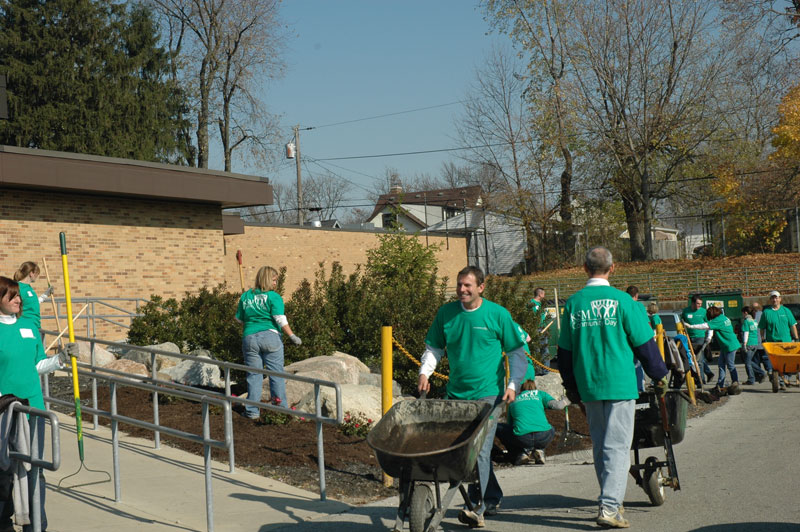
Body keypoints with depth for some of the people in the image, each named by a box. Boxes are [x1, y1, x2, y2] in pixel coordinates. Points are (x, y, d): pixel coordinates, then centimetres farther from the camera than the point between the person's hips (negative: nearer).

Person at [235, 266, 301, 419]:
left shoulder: (246, 296, 10)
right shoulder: (274, 297, -5)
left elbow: (239, 318, 16)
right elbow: (280, 319, -14)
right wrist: (292, 336, -13)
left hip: (249, 338, 4)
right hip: (270, 337, -4)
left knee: (254, 375, 8)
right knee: (276, 372, 4)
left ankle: (252, 410, 8)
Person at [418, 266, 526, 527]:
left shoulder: (498, 314, -2)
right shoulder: (446, 313, 6)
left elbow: (516, 352, 5)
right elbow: (434, 347, 15)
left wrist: (513, 384, -5)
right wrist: (425, 371, 0)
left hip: (488, 392, -4)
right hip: (456, 393, 4)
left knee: (479, 450, -13)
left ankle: (478, 508, -9)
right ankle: (492, 499, 27)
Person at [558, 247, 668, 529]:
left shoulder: (573, 303, 3)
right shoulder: (621, 300, -8)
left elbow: (565, 350, 10)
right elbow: (644, 343, -3)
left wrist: (571, 386, 20)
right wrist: (659, 376, 10)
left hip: (588, 386, 4)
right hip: (620, 384, -4)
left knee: (600, 445, 16)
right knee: (617, 446, -3)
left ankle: (610, 500, 26)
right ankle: (609, 507, -10)